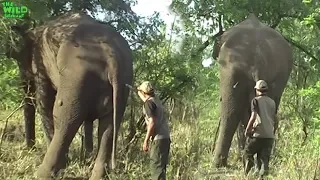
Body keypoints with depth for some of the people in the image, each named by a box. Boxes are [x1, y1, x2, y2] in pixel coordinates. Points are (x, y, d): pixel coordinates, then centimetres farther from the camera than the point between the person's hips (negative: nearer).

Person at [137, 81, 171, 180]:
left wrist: (146, 141, -15)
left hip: (158, 139, -9)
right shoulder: (156, 100, 15)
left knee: (156, 166, -7)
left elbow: (152, 123, -18)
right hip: (165, 137, 9)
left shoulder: (149, 103, -10)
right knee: (160, 166, 15)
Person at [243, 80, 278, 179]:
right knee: (264, 159, 6)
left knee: (248, 154, 12)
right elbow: (276, 121, 15)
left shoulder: (256, 100, -3)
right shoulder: (272, 102, 13)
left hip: (258, 134, -5)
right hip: (269, 136, 5)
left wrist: (247, 130, -4)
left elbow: (253, 117, -15)